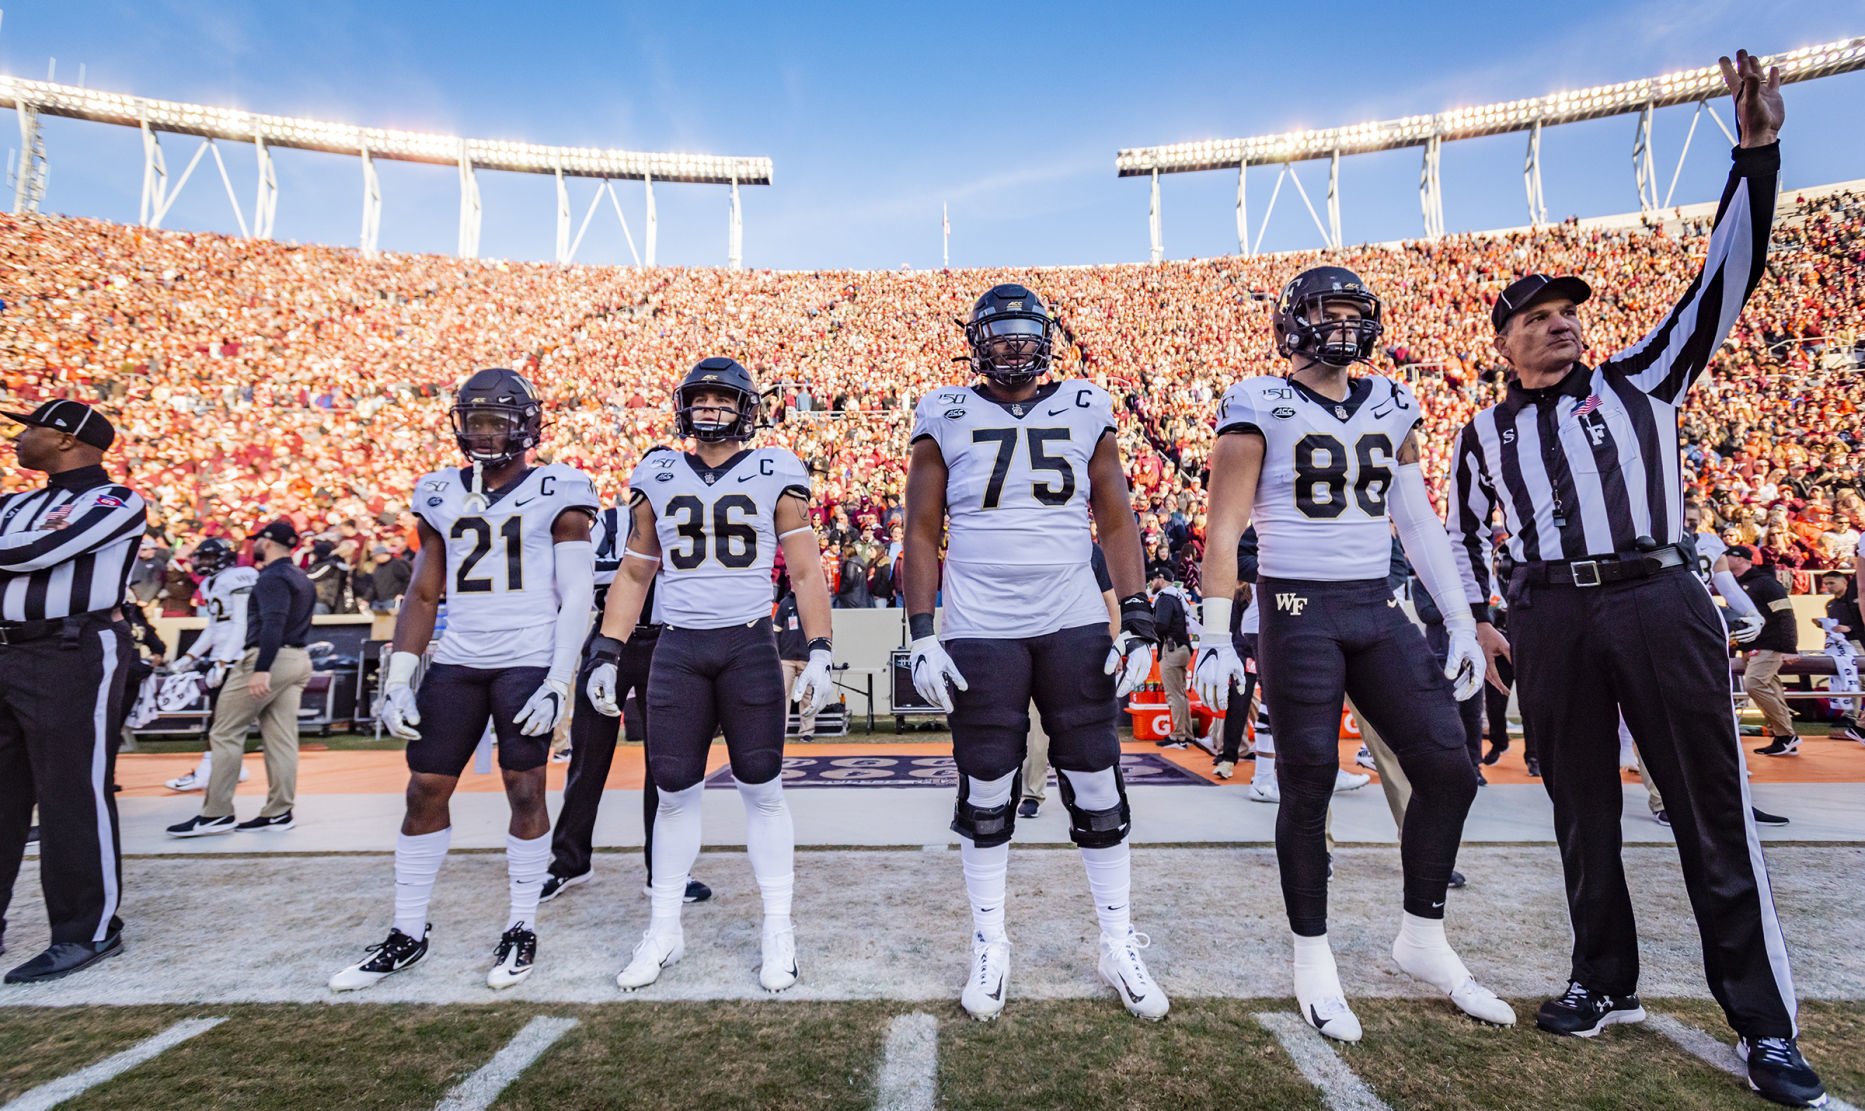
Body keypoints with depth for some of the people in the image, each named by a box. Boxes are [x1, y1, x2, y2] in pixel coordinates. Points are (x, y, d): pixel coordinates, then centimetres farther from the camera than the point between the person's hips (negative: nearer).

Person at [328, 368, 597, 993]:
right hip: (455, 663, 5)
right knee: (425, 790, 7)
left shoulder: (555, 494, -3)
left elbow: (577, 597, -6)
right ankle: (408, 933, 23)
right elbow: (423, 595, 14)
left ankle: (522, 930, 17)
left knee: (525, 790, 0)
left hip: (528, 663, -5)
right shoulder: (441, 496, 12)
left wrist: (559, 684, -13)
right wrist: (397, 681, 6)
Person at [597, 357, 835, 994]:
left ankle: (778, 932, 16)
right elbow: (633, 576, 15)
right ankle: (664, 932, 22)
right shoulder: (657, 479, 10)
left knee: (762, 790, 2)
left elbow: (806, 572, 1)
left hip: (749, 647, -2)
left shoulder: (775, 476, 3)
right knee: (675, 793, 7)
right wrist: (606, 656, 9)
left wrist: (820, 653, -7)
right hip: (677, 649, 2)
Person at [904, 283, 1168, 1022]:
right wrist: (921, 634, -3)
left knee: (1097, 787, 7)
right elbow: (922, 532, 4)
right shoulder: (946, 418, 3)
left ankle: (1120, 945, 26)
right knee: (986, 793, 7)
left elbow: (1116, 521, 8)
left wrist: (1138, 621, 0)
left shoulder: (1087, 410, 7)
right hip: (980, 634, -1)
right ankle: (990, 947, 26)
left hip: (1075, 626, 2)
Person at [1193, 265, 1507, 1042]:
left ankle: (1422, 937, 25)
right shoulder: (1260, 407, -5)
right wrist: (1215, 637, -15)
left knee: (1449, 768, 4)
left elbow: (1419, 521, 13)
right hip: (1300, 613, -6)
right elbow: (1224, 528, -9)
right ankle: (1313, 960, 18)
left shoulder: (1391, 406, 12)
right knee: (1309, 787, 0)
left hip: (1379, 610, 6)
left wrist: (1461, 622, 8)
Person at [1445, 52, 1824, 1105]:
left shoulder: (1641, 379, 11)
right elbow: (1464, 530, 22)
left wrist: (1757, 154, -5)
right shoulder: (1486, 432, 15)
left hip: (1660, 602, -2)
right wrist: (1476, 620, 12)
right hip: (1551, 621, 2)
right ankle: (1606, 982, 23)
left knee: (1713, 809, 1)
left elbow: (1726, 279, 2)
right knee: (1583, 811, 9)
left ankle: (1766, 1023, 11)